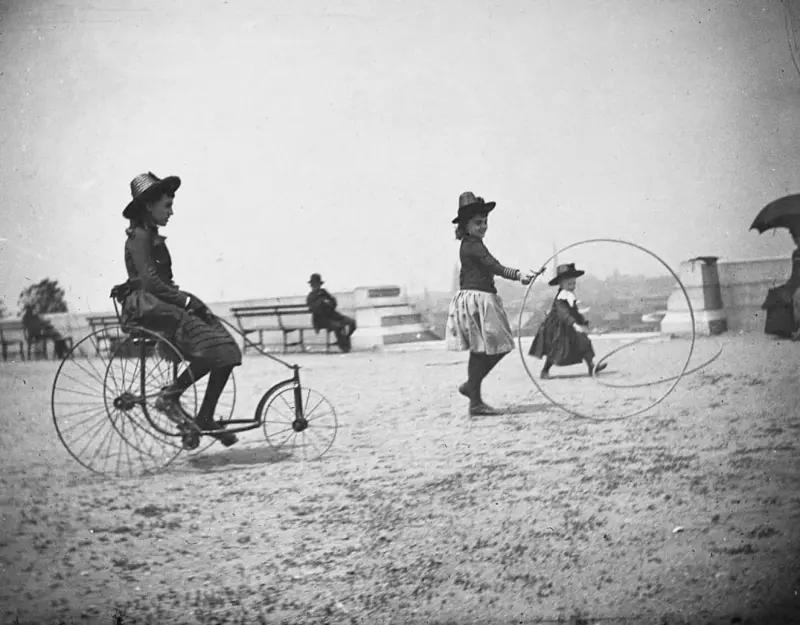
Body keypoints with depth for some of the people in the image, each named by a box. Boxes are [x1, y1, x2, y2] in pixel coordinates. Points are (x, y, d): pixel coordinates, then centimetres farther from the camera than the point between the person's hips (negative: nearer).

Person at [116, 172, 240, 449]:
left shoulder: (153, 236, 22)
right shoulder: (139, 236, -7)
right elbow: (150, 282, -17)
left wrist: (189, 299, 3)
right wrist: (186, 300, -16)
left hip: (162, 304, 9)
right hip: (146, 307, -9)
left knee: (225, 350, -5)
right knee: (215, 347, -24)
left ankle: (205, 419, -4)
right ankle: (169, 396, -14)